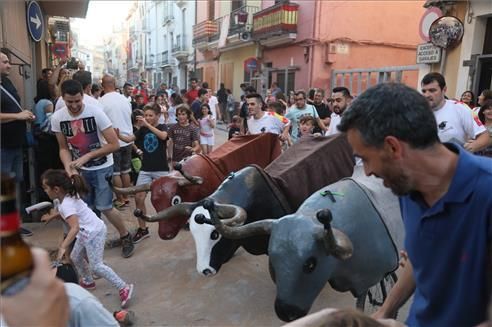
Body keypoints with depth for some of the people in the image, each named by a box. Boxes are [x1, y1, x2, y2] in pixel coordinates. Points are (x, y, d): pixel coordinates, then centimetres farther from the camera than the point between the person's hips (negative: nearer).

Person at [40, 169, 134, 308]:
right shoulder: (69, 195, 3)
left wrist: (63, 247, -43)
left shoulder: (66, 204, -26)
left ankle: (124, 287, -5)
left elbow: (75, 228, -38)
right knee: (75, 257, 21)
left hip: (94, 233, -10)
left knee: (96, 266, -9)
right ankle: (88, 282, 42)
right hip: (87, 232, 10)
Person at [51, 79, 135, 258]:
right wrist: (69, 169, -15)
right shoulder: (57, 118, -8)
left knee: (104, 207, -6)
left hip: (102, 168, -4)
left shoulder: (96, 113, -21)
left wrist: (87, 156, -24)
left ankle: (126, 236, 16)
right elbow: (64, 148, 3)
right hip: (80, 170, 4)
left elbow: (115, 144, -21)